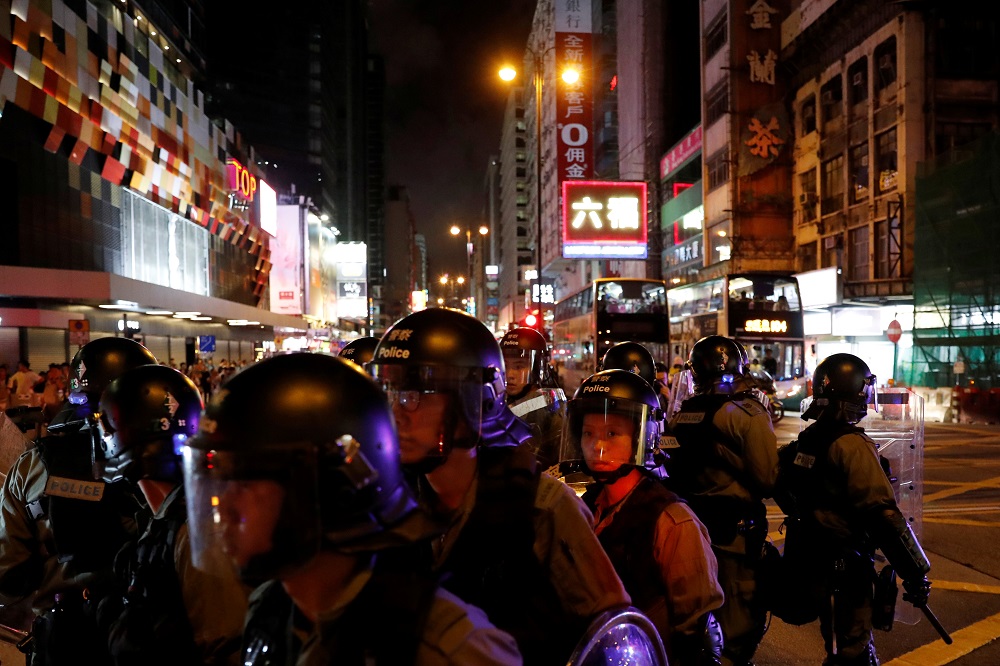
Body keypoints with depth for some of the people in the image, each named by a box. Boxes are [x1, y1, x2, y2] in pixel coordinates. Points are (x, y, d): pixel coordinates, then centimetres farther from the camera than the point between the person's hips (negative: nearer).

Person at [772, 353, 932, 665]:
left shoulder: (805, 440, 5)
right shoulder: (852, 446, -21)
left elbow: (783, 493, 14)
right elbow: (882, 516, -26)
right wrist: (915, 573, -19)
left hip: (808, 563, 8)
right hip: (843, 569, -8)